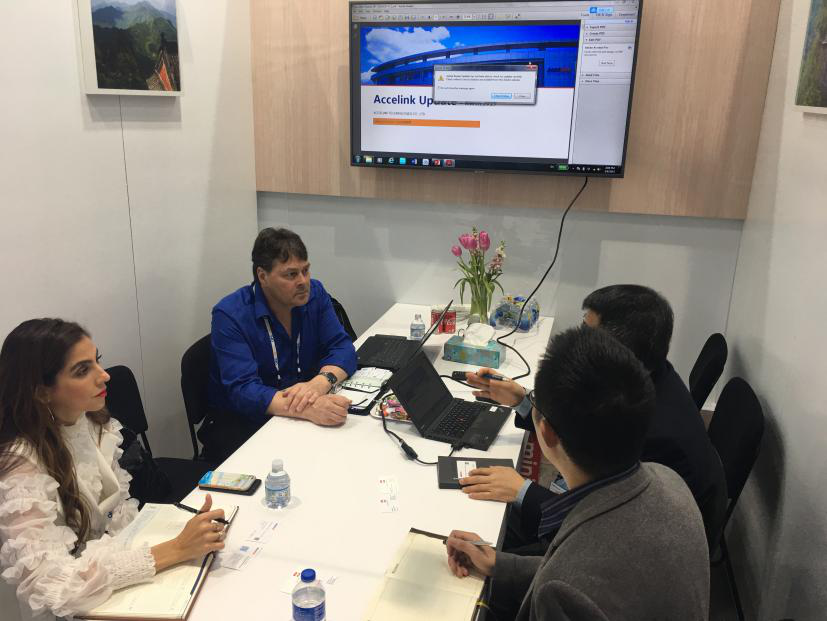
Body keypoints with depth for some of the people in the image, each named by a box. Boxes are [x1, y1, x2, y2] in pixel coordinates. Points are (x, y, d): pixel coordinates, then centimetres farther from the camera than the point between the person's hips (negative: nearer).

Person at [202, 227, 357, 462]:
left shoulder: (314, 293, -1)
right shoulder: (230, 315, -17)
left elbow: (342, 347, -6)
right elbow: (242, 390, -26)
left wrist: (320, 383, -30)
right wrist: (307, 410, -43)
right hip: (241, 422, -5)